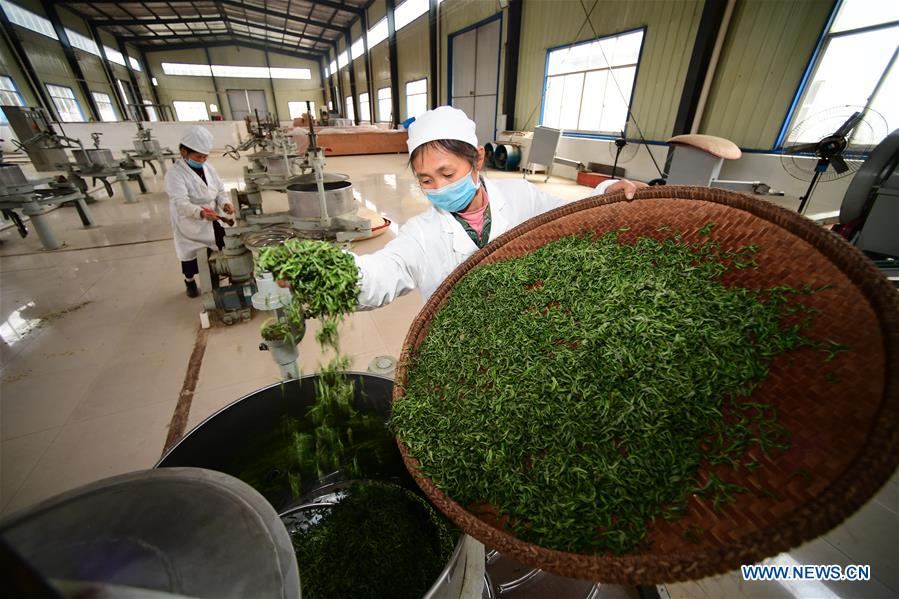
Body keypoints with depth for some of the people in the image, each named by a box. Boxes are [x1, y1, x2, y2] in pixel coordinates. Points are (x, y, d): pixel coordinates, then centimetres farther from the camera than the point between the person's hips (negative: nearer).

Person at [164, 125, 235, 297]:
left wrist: (224, 204, -17)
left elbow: (220, 191, 6)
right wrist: (200, 212, -50)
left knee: (216, 250, 15)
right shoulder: (175, 174, -18)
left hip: (212, 221, 5)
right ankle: (190, 282, 36)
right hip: (190, 225, -5)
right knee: (189, 254, 12)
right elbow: (181, 202, -30)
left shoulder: (208, 168, 2)